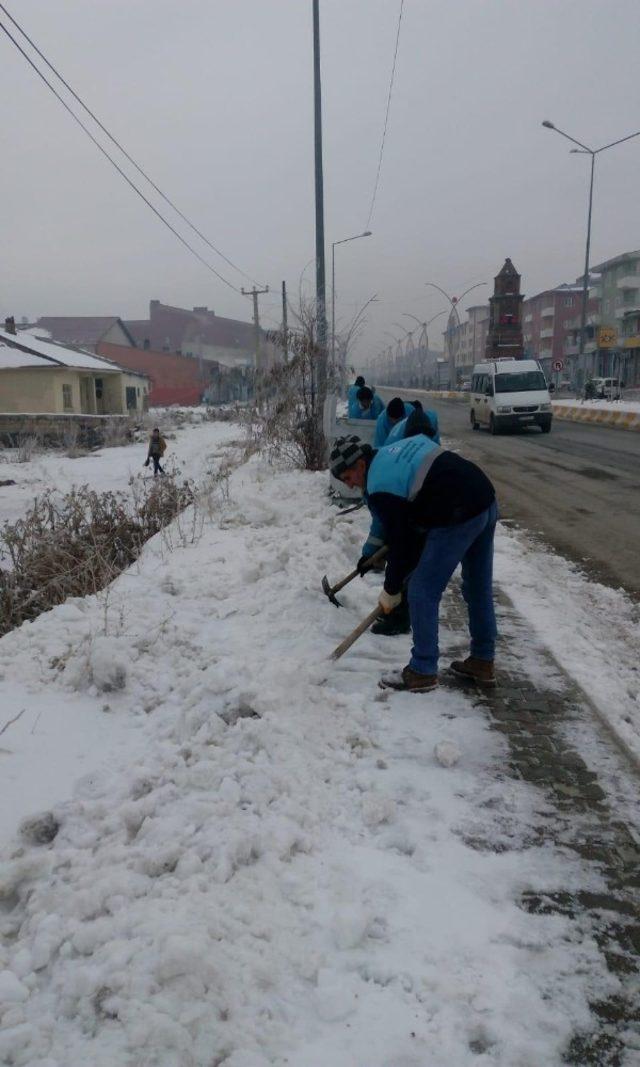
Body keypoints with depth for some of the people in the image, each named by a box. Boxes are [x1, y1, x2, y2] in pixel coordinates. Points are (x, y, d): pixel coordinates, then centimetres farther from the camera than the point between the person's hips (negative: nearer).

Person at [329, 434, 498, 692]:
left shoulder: (379, 488, -9)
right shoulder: (400, 445, 17)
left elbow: (400, 542, -6)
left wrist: (391, 591, 8)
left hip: (458, 518, -10)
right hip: (487, 500, 10)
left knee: (422, 592, 2)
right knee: (479, 586, 19)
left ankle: (422, 672, 10)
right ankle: (483, 662, 31)